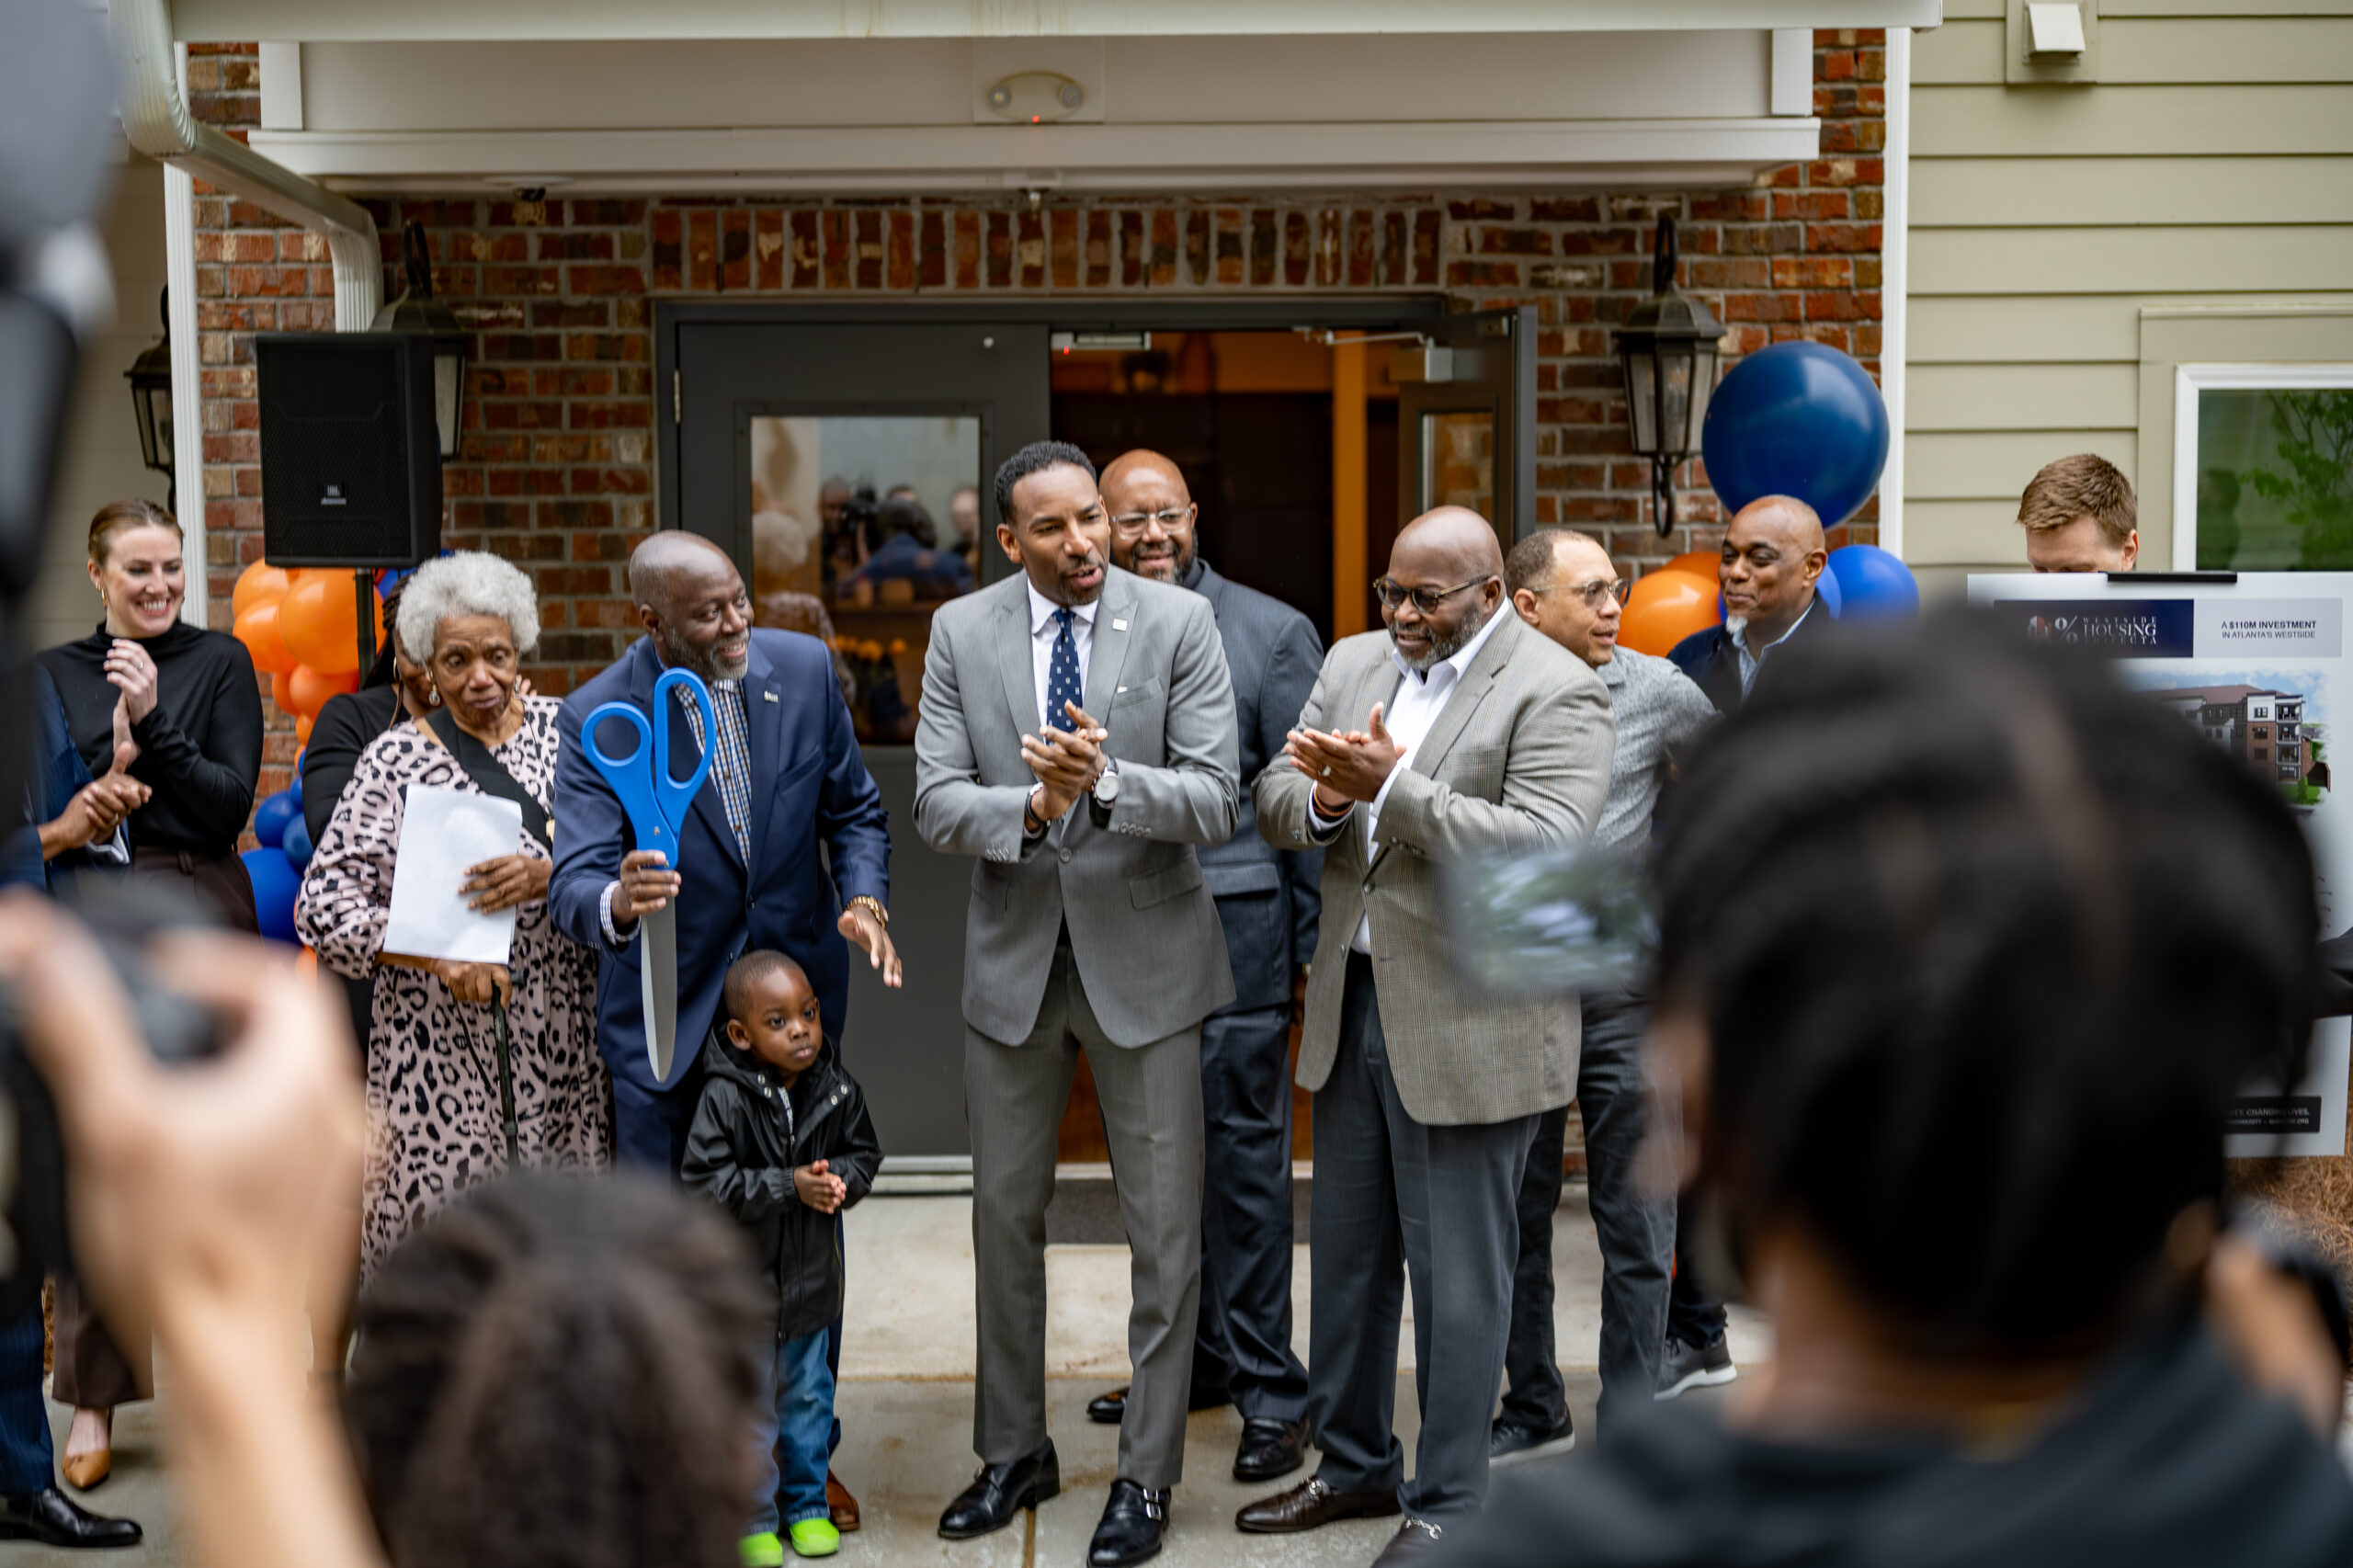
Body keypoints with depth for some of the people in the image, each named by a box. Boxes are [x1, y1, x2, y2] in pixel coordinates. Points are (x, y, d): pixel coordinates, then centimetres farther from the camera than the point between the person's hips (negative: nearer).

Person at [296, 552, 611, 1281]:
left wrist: (552, 873, -17)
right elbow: (323, 907, -1)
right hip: (438, 1040, -1)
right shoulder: (395, 759, 5)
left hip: (561, 1033, 1)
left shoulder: (564, 730, 9)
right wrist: (438, 953, -15)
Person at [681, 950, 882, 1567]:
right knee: (746, 1404, 5)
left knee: (808, 1395, 16)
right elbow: (705, 1182, -21)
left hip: (810, 1277, 4)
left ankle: (806, 1504, 32)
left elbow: (865, 1152, 6)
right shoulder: (724, 1099, -19)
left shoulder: (837, 1089, -6)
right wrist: (789, 1187, -25)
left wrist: (838, 1179, -16)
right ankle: (750, 1518, 21)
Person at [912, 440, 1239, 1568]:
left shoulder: (1180, 624, -8)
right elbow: (936, 804, -6)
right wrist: (1032, 808, -25)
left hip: (1145, 956, -2)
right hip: (1014, 956, 3)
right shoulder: (962, 633, -1)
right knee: (1004, 1214, 14)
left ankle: (1146, 1474, 19)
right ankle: (1014, 1451, 32)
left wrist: (1105, 779, -30)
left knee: (1164, 1229, 4)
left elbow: (1215, 801, -13)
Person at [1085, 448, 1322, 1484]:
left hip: (1231, 924, -4)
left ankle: (1268, 1390, 9)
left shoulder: (1268, 633, -1)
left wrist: (1313, 942, -4)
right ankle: (1195, 1357, 28)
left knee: (1243, 1151, -1)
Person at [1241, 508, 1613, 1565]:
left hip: (1468, 1028, -7)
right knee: (1345, 1250, 18)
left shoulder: (1553, 692, -12)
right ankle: (1354, 1463, 35)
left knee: (1457, 1272, 3)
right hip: (1352, 1003, 7)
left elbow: (1548, 848, -24)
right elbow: (1275, 802, 9)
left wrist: (1394, 787, -27)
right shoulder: (1353, 662, 10)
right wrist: (1325, 802, -14)